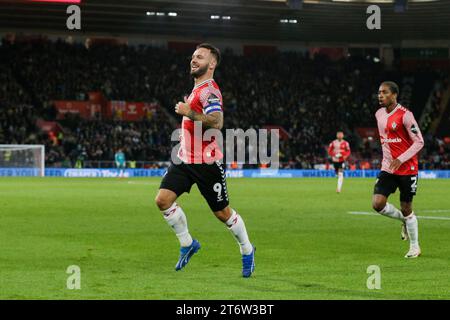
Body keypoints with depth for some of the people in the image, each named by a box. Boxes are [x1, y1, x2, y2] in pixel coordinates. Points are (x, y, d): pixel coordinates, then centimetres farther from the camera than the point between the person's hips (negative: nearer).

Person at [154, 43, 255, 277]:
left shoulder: (209, 90, -16)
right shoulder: (198, 89, 16)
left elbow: (217, 122, -32)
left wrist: (190, 113, -36)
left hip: (206, 162, -8)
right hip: (184, 159, 8)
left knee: (222, 212, 3)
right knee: (163, 199, -9)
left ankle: (247, 251, 26)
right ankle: (187, 244, 8)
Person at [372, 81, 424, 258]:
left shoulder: (405, 115, -14)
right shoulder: (379, 114, 7)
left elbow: (419, 142, -14)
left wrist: (400, 160, -22)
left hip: (407, 169, -5)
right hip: (387, 168, 5)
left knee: (406, 208, 3)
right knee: (377, 203, -11)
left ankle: (414, 247, 20)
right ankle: (404, 219, 19)